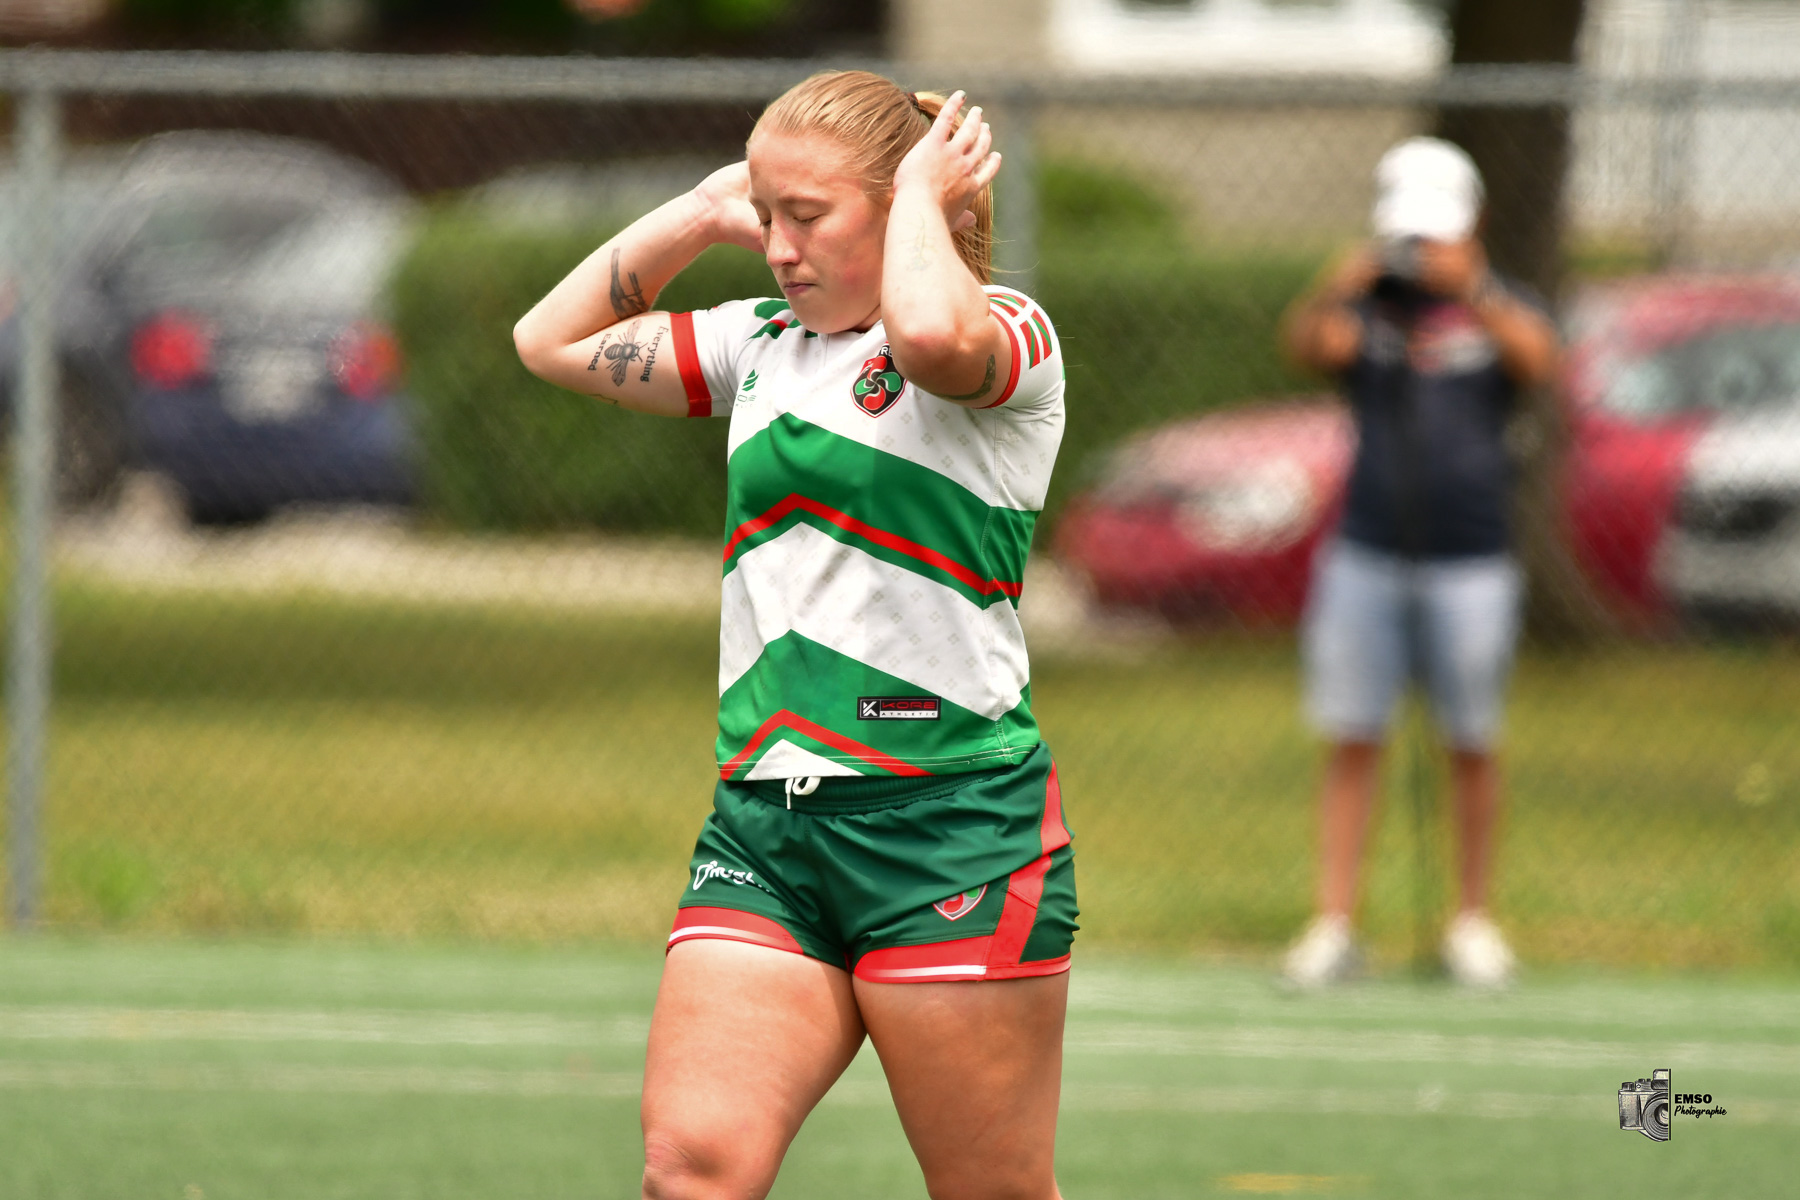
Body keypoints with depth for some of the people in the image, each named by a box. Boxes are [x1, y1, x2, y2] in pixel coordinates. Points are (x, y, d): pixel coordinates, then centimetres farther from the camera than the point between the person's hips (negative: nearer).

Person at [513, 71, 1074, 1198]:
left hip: (952, 819, -5)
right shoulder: (763, 341, 16)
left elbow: (930, 332, -29)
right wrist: (702, 214, 17)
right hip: (764, 827, 5)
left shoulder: (1009, 334, -4)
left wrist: (923, 196, -10)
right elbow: (554, 340, 26)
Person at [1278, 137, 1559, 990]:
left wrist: (1472, 289, -33)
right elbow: (1309, 346, -13)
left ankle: (1472, 920, 12)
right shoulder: (1367, 308, 7)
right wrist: (1336, 290, -34)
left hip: (1469, 561, -1)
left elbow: (1537, 361, -17)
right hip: (1366, 558, 1)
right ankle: (1333, 926, -2)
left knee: (1471, 745, 3)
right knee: (1351, 742, -2)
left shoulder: (1499, 307, 5)